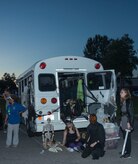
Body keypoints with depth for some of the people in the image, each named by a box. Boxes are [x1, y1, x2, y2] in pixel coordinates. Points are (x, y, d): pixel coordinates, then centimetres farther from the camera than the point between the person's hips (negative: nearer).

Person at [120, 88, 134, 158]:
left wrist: (129, 122, -20)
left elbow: (131, 113, -18)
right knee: (125, 137, 15)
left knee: (127, 137, 2)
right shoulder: (123, 101, 9)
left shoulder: (128, 101, -16)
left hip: (127, 121, -8)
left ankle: (128, 153, 13)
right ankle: (125, 150, 27)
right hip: (123, 120, 8)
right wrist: (121, 121, 14)